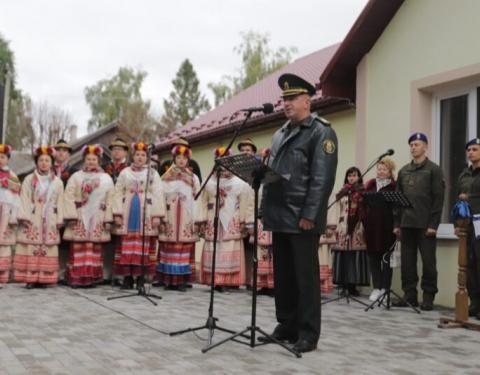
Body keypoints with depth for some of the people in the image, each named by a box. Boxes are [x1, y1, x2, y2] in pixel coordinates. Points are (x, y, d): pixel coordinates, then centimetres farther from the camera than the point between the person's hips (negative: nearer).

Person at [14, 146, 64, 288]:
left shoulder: (57, 182, 12)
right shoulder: (29, 179, 6)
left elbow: (60, 202, 9)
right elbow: (24, 199, 0)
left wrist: (59, 220, 2)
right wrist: (24, 217, -9)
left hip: (49, 221, 2)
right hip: (32, 220, -2)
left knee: (48, 249, -2)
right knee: (30, 248, -7)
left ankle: (44, 278, 1)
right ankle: (30, 278, -5)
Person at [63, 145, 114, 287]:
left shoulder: (106, 178, 10)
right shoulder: (76, 177, 7)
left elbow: (110, 200, 6)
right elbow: (69, 197, 0)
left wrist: (108, 220, -1)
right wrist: (71, 217, -10)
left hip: (97, 220, 1)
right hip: (80, 218, -1)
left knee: (95, 249, 1)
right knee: (78, 248, -5)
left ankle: (92, 277, 6)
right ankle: (76, 278, -3)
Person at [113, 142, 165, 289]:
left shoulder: (153, 173, 8)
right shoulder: (125, 172, 12)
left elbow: (158, 195, 1)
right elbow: (118, 193, 7)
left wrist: (157, 215, -9)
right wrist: (117, 214, -3)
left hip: (146, 213, -1)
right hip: (128, 213, 1)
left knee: (144, 246, -4)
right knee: (127, 245, -1)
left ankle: (141, 277, 1)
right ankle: (127, 277, 3)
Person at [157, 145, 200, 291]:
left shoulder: (193, 178, 12)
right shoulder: (166, 177, 11)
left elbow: (196, 199, 5)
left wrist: (196, 220, -3)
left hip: (186, 218, 0)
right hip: (170, 217, 0)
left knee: (184, 247, -4)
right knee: (170, 246, -5)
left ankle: (182, 280, -2)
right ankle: (169, 279, -2)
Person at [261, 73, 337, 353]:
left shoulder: (321, 132, -6)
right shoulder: (280, 135, 19)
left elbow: (322, 179, -14)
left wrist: (309, 215, -19)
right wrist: (267, 209, 12)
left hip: (302, 219, -8)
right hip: (280, 217, 8)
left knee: (305, 276, -1)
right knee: (283, 274, 12)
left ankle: (308, 333, 7)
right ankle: (287, 325, 23)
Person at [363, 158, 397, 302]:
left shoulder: (394, 186, -2)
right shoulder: (371, 184, 11)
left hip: (387, 225, -4)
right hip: (371, 224, 4)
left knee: (386, 255, 4)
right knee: (373, 254, 6)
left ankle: (385, 288, 11)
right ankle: (376, 287, 13)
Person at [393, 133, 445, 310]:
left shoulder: (433, 170, 0)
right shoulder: (403, 171, 15)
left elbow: (438, 198, -6)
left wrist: (433, 224, -13)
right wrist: (397, 223, 7)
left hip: (425, 224, -5)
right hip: (406, 224, 5)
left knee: (428, 261, 0)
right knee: (407, 261, 6)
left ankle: (428, 297, 7)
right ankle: (409, 295, 14)